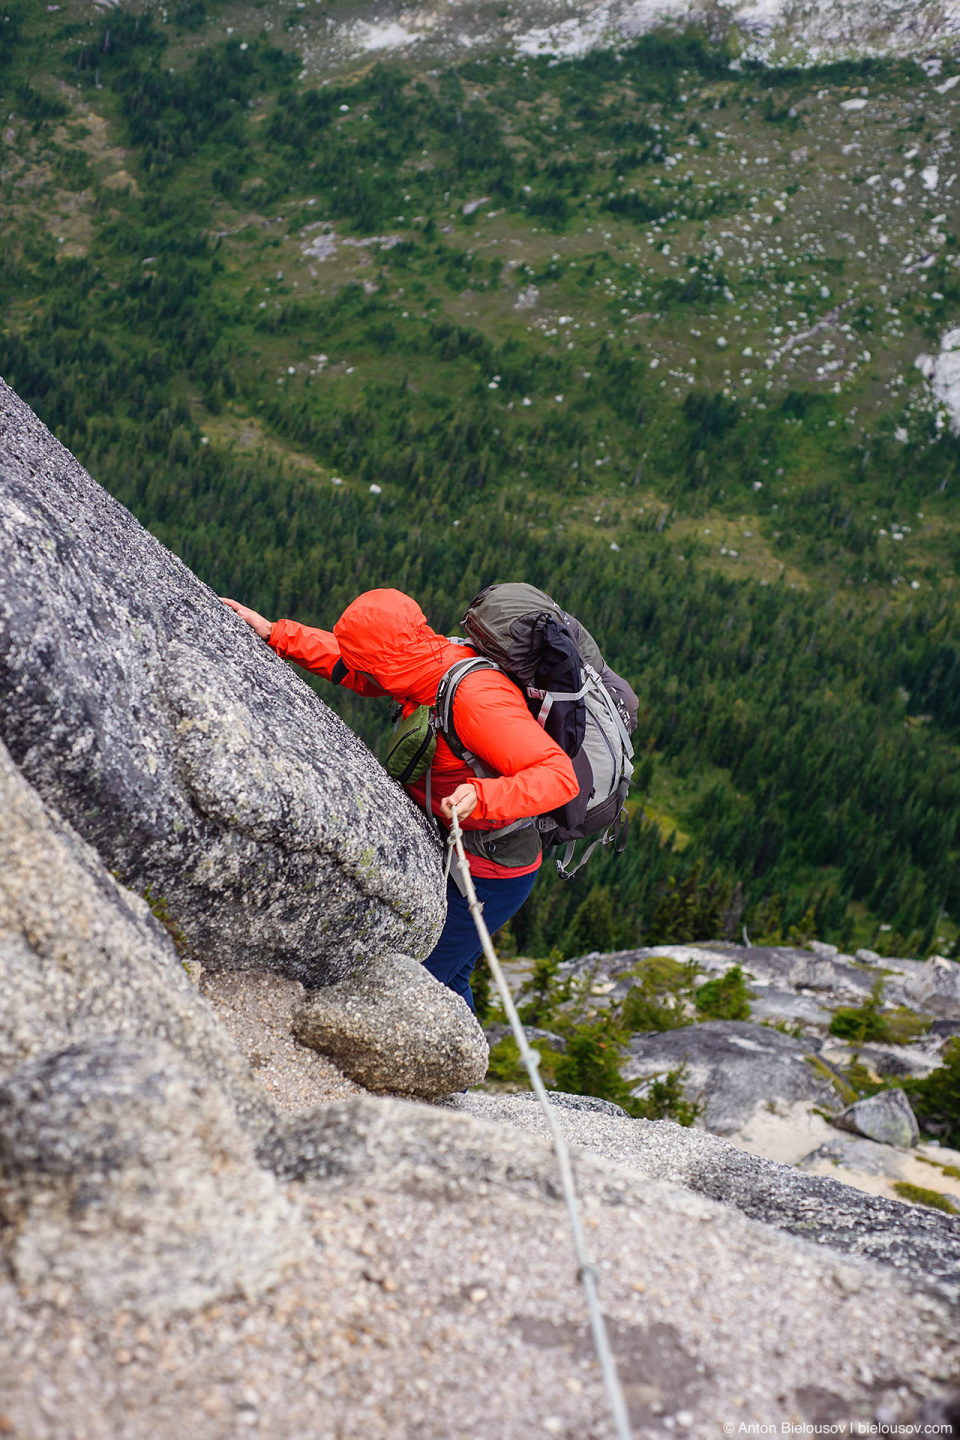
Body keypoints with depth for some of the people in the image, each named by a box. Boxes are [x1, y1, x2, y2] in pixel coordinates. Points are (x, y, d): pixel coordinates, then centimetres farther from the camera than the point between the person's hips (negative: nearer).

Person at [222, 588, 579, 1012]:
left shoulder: (477, 699, -31)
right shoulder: (439, 661, -3)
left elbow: (559, 776, -34)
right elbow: (359, 671, 14)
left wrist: (483, 796, -48)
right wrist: (274, 634, 10)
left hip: (489, 874, -9)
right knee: (445, 981, 21)